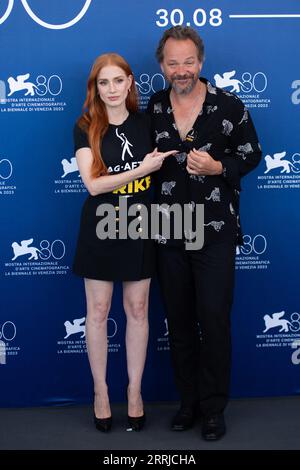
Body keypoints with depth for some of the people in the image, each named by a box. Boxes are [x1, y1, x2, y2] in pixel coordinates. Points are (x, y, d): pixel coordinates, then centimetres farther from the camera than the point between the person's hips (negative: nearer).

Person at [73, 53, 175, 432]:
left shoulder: (145, 123, 2)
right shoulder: (86, 128, -7)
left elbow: (160, 169, 15)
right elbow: (93, 184, -17)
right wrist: (143, 168, -20)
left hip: (140, 229, 2)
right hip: (100, 230, -2)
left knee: (137, 310, 8)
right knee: (98, 312, 6)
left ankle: (135, 391, 23)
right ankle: (100, 391, 23)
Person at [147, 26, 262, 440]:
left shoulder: (229, 106, -6)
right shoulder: (153, 107, 4)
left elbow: (251, 155, 2)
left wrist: (218, 167, -14)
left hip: (215, 232, -3)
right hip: (168, 232, 3)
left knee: (214, 320, -2)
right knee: (179, 321, 11)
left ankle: (214, 407, 15)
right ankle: (188, 401, 26)